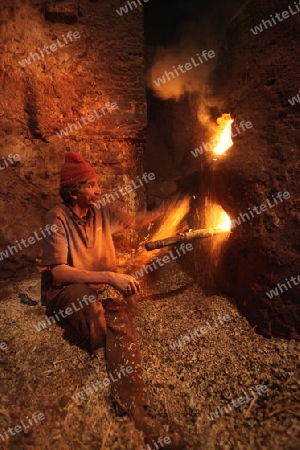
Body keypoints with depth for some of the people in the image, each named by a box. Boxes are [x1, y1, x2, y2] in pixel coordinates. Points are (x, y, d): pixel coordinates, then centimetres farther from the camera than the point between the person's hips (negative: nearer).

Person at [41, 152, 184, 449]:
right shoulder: (58, 218, -14)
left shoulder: (102, 212, 2)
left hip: (102, 288, 4)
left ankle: (135, 410, -31)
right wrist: (110, 277, -29)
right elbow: (58, 272, -21)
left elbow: (134, 221, 19)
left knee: (121, 322, -28)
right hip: (64, 291, -4)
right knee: (86, 297, -39)